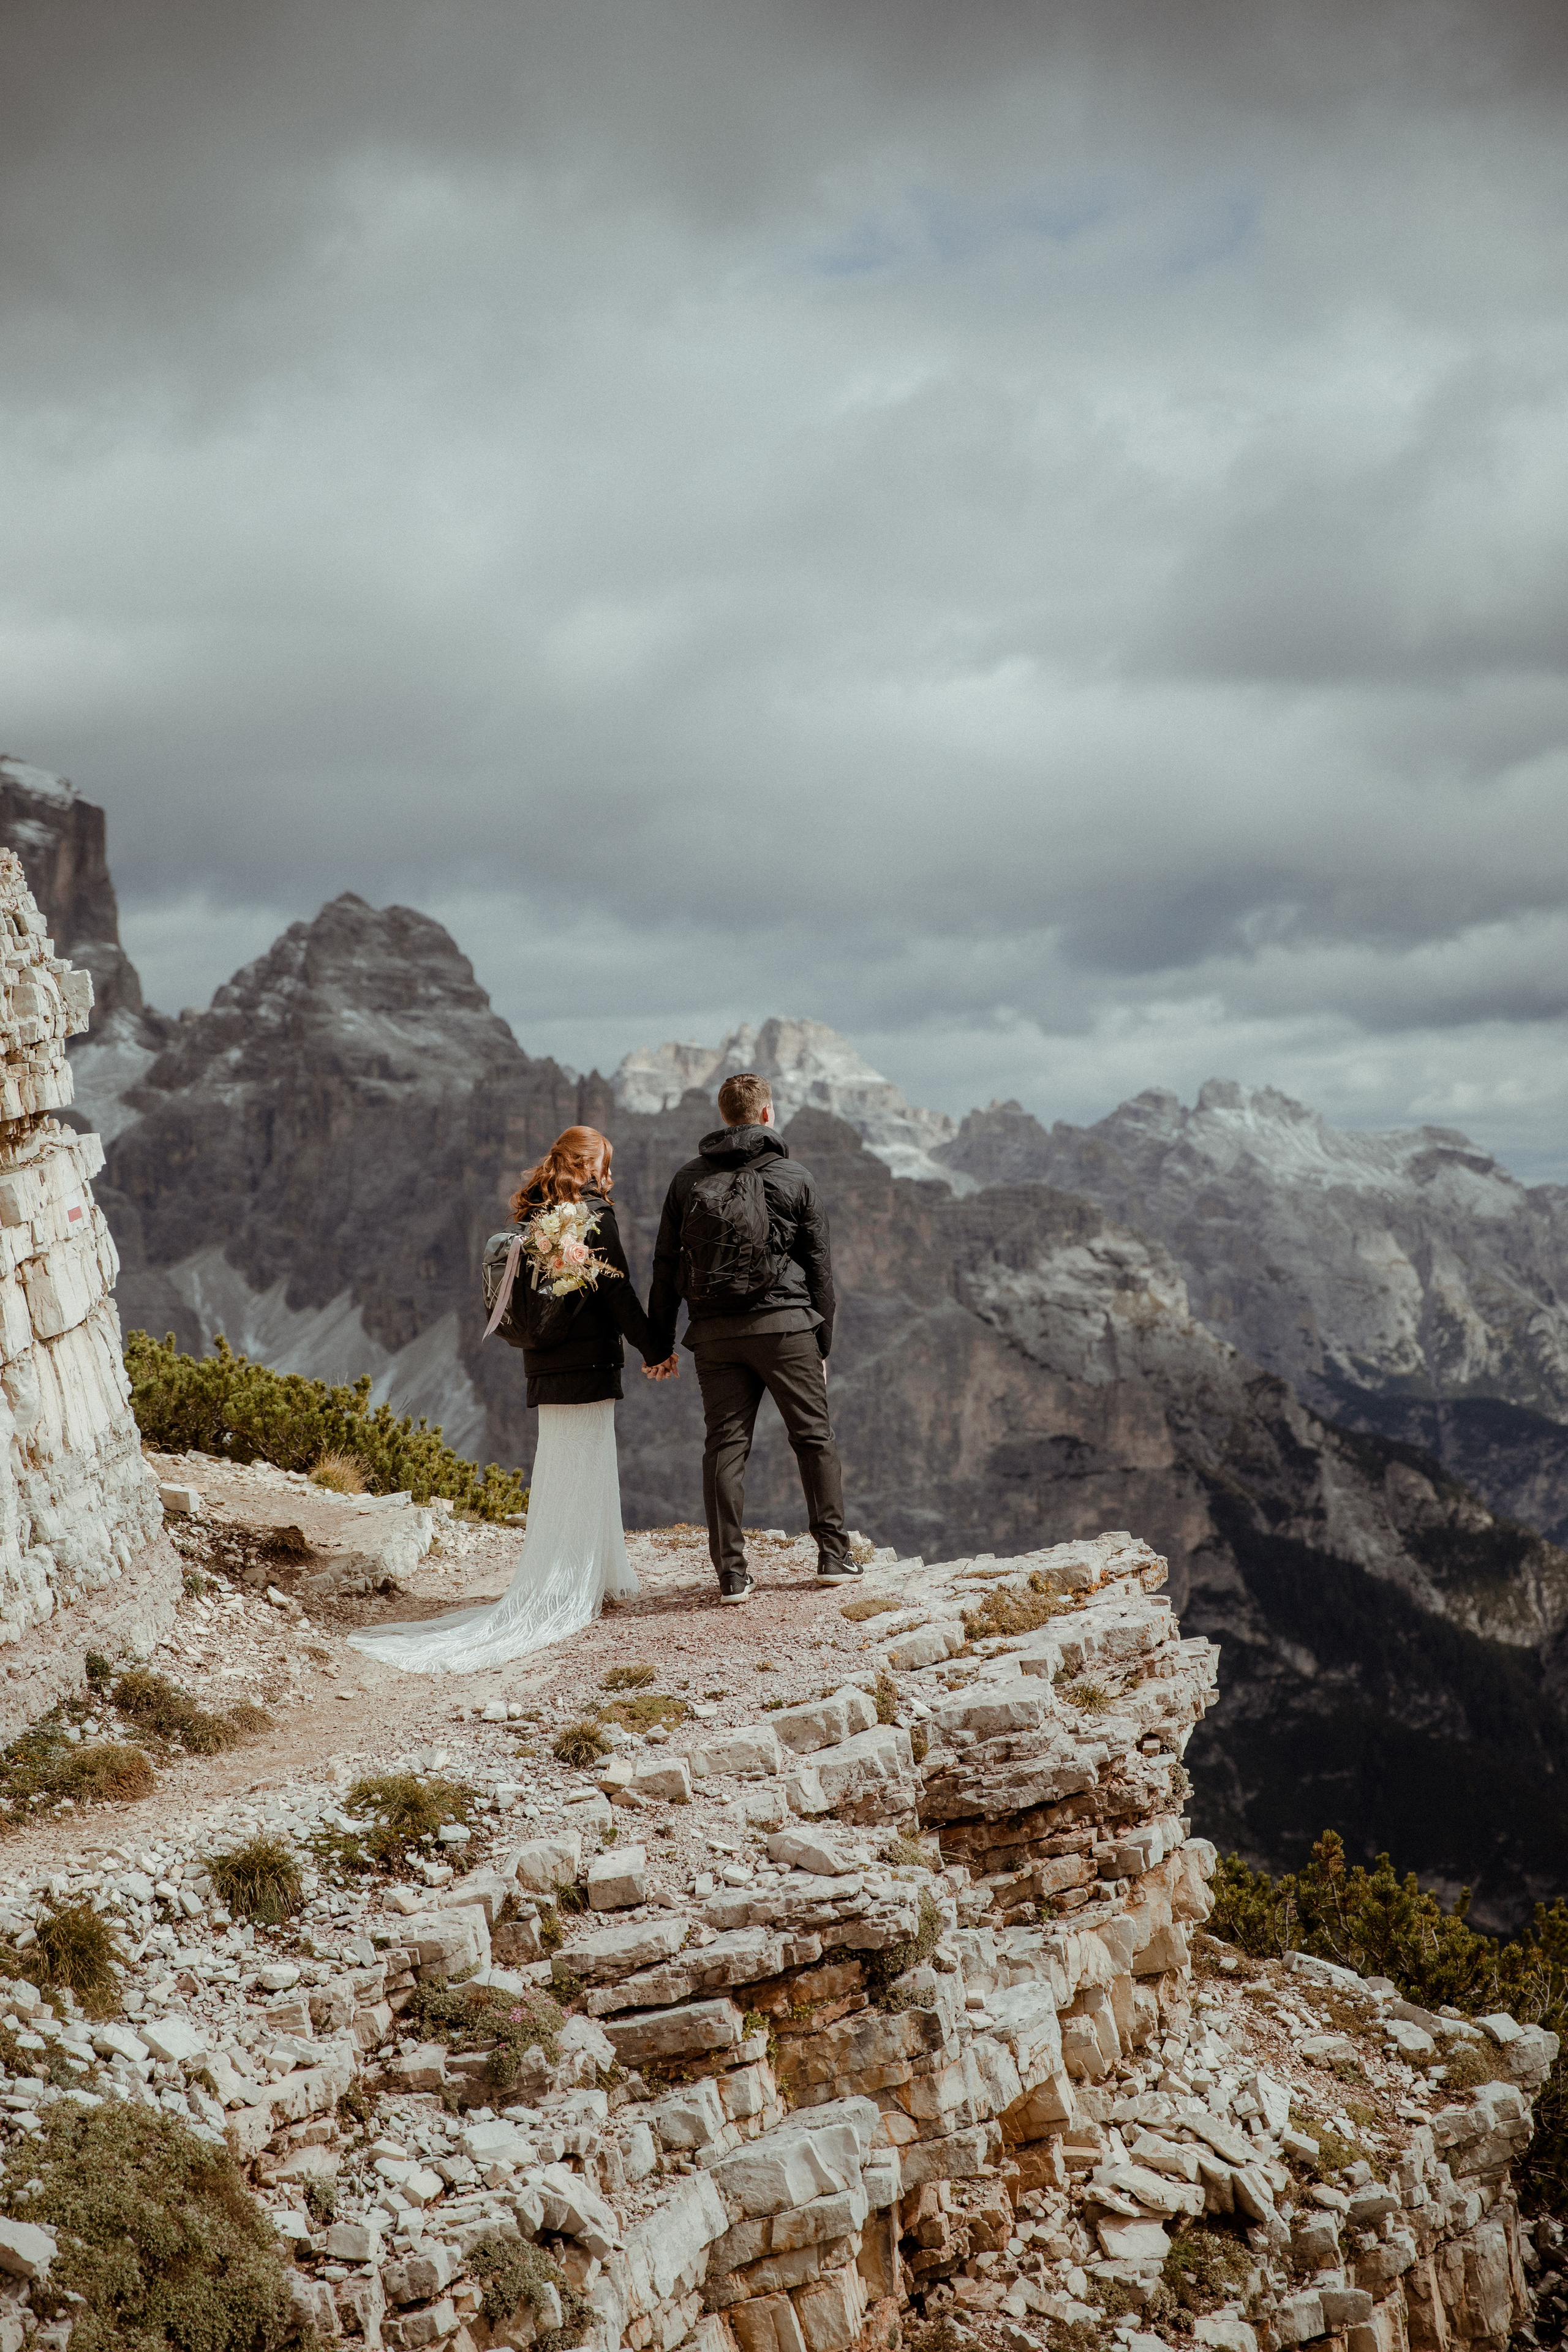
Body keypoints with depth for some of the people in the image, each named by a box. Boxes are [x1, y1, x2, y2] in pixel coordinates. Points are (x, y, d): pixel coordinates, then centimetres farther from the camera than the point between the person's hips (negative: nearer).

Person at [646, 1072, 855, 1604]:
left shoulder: (688, 1180, 6)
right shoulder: (793, 1178, 1)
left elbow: (665, 1266, 6)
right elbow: (819, 1266, 3)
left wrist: (660, 1341, 12)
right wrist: (823, 1341, 11)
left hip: (714, 1333, 2)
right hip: (784, 1324, -2)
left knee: (725, 1445, 4)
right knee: (814, 1438, 9)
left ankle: (731, 1572, 1)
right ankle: (833, 1555, 11)